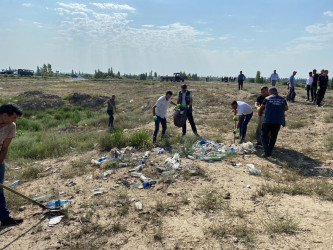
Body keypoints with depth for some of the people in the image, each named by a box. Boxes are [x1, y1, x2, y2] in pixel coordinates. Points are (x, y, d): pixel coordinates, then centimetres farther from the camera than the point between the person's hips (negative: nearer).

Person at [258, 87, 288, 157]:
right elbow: (286, 108, 28)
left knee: (264, 136, 9)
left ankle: (267, 152, -6)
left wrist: (260, 115, 32)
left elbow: (261, 109, 13)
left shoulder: (267, 99, 3)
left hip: (268, 121, -3)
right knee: (273, 137, 17)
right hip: (278, 122, 3)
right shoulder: (283, 100, 9)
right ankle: (269, 152, 24)